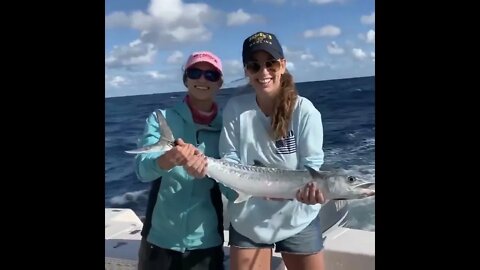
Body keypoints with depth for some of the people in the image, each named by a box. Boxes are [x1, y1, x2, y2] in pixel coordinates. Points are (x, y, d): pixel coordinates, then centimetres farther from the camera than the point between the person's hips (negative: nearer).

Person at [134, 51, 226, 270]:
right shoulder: (161, 118, -4)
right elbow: (142, 169, -17)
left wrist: (205, 168, -26)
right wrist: (170, 159, -38)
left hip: (206, 241, 1)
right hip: (159, 239, -1)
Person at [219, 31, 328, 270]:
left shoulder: (304, 110, -12)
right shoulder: (235, 108, -9)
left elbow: (312, 164, -13)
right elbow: (230, 160, -7)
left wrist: (310, 187, -34)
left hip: (297, 220, 0)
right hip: (248, 222, 1)